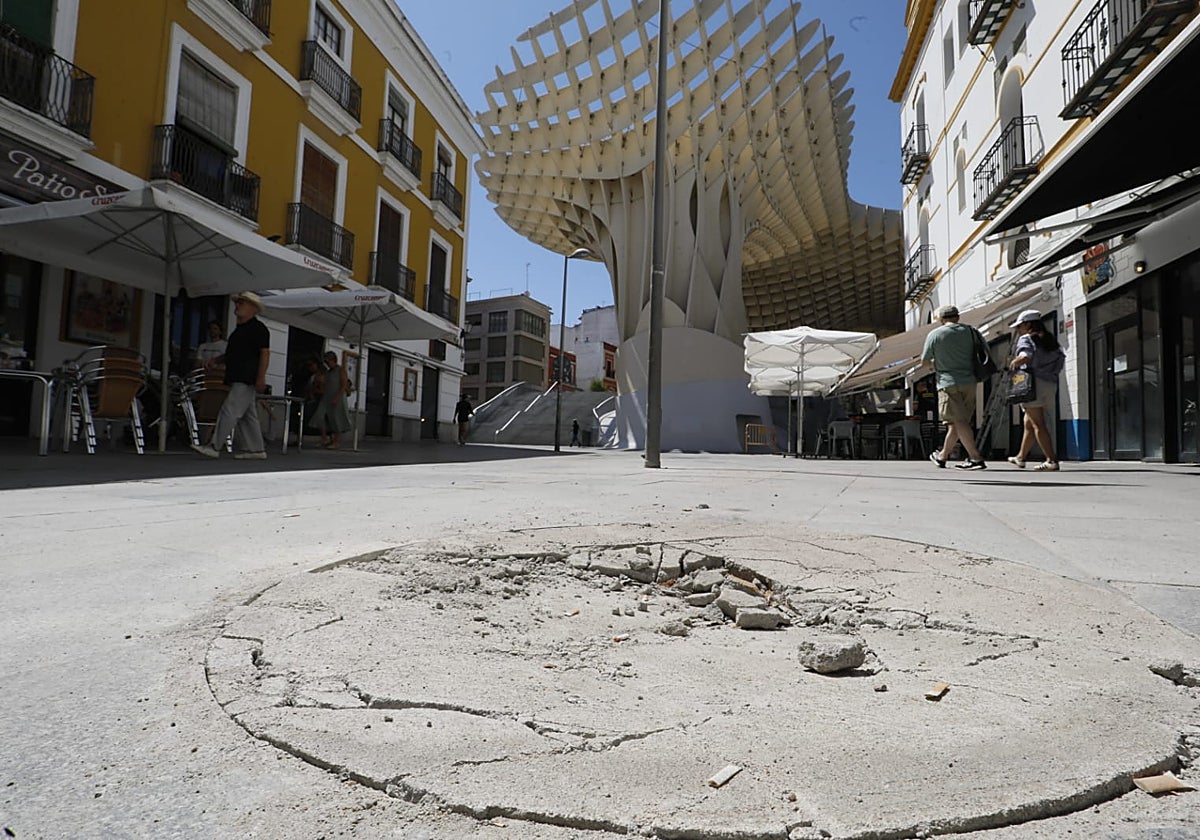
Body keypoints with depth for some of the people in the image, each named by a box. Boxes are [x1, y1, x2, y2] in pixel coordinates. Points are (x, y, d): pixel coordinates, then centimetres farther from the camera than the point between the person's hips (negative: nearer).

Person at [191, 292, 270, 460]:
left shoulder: (258, 328, -7)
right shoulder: (239, 329, 22)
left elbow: (265, 353, -14)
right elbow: (231, 354, 28)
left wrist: (261, 377, -22)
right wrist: (215, 361, 12)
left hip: (247, 379, -10)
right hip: (238, 379, 10)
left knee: (229, 411, -11)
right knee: (248, 415, 10)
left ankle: (214, 446, -10)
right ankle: (255, 449, 14)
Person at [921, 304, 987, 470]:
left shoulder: (935, 334, -3)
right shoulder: (970, 331, 8)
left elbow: (925, 360, 4)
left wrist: (935, 363, 25)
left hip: (949, 383, -5)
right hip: (969, 382, 5)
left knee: (959, 422, -8)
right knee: (956, 422, 12)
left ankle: (976, 458, -17)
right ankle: (942, 457, 25)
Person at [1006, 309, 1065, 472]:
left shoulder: (1026, 339, -4)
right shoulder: (1051, 341, 18)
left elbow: (1025, 357, -22)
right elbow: (1060, 360, 11)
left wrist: (1013, 364, -5)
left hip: (1033, 382, -8)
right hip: (1050, 384, 8)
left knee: (1038, 424, -8)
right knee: (1029, 422, 18)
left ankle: (1052, 461, -14)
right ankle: (1021, 457, 28)